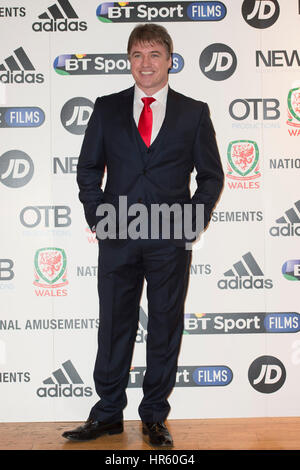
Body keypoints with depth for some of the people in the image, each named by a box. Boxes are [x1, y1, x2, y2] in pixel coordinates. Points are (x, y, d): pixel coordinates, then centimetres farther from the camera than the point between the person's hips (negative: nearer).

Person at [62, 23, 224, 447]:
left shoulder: (194, 113, 6)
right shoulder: (107, 109, 9)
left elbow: (212, 175, 8)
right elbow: (88, 169, 11)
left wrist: (193, 221, -3)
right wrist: (97, 216, -1)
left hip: (171, 238, 0)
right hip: (117, 237, 1)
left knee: (165, 328, 7)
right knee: (114, 325, 8)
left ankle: (155, 417, 22)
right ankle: (108, 414, 23)